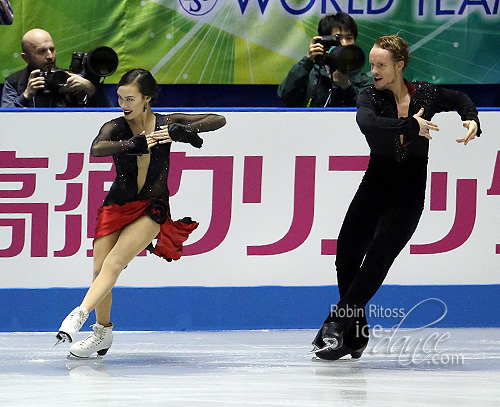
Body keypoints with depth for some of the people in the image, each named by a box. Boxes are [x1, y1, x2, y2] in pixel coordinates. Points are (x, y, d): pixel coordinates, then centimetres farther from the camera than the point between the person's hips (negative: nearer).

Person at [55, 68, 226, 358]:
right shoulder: (116, 127, -10)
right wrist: (133, 144, -47)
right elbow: (96, 149, -33)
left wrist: (182, 131, -26)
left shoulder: (165, 124, -8)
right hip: (117, 204, 2)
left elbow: (219, 121, -10)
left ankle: (80, 314, -26)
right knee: (100, 271, -2)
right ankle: (103, 331, 17)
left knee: (114, 263, -20)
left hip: (152, 208, -2)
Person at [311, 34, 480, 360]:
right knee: (347, 255, -4)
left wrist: (472, 121, -3)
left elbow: (461, 100, 17)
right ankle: (356, 334, 13)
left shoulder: (425, 95, -5)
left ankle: (336, 326, -14)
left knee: (377, 260, -16)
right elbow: (366, 123, -32)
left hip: (409, 195, -2)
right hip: (374, 188, 2)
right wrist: (410, 126, -34)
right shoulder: (372, 97, -7)